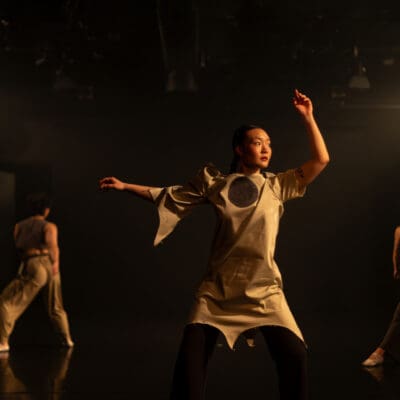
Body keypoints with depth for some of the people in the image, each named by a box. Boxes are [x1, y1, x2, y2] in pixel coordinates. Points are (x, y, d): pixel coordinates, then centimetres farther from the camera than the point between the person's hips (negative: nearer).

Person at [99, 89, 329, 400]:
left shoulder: (277, 186, 5)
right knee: (190, 358, -9)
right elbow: (170, 196, 14)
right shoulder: (216, 184, 4)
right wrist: (126, 186, 11)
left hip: (264, 289, 0)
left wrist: (307, 117, -2)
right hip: (218, 289, 0)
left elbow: (321, 160, 2)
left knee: (294, 355, -16)